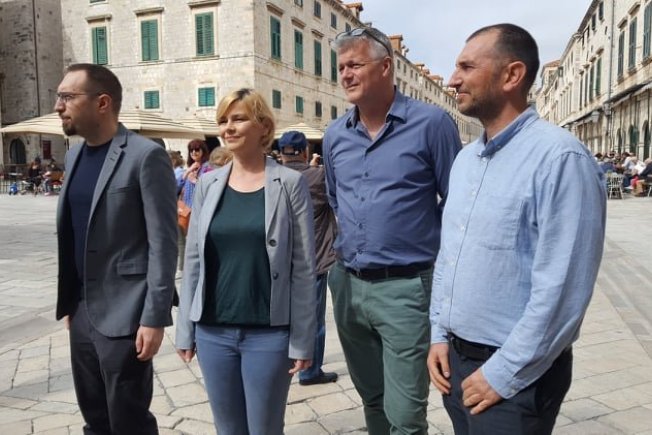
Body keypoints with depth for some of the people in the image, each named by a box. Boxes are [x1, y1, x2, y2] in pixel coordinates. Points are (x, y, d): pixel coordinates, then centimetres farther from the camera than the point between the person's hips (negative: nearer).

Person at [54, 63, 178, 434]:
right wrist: (68, 301, 13)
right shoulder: (74, 156, 10)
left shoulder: (146, 156, -13)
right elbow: (71, 236, 14)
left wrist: (154, 318, -17)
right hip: (82, 313, 7)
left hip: (124, 316, -7)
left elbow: (163, 243, -16)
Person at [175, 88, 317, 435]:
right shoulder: (208, 184, 4)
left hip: (268, 333, -3)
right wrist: (185, 329, 7)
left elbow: (304, 267, -6)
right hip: (213, 331, 4)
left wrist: (302, 339, -7)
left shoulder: (290, 183, -6)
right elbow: (193, 260, 7)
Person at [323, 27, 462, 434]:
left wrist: (431, 251, -2)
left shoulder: (431, 123, -10)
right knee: (372, 400, 22)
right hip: (347, 284, 6)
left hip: (405, 287, -5)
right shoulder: (335, 135, 7)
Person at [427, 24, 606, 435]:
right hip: (455, 357, 8)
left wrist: (504, 375, -16)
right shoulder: (465, 158, 7)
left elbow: (562, 288, -21)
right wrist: (440, 334, 7)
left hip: (515, 375, -7)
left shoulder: (560, 158, -19)